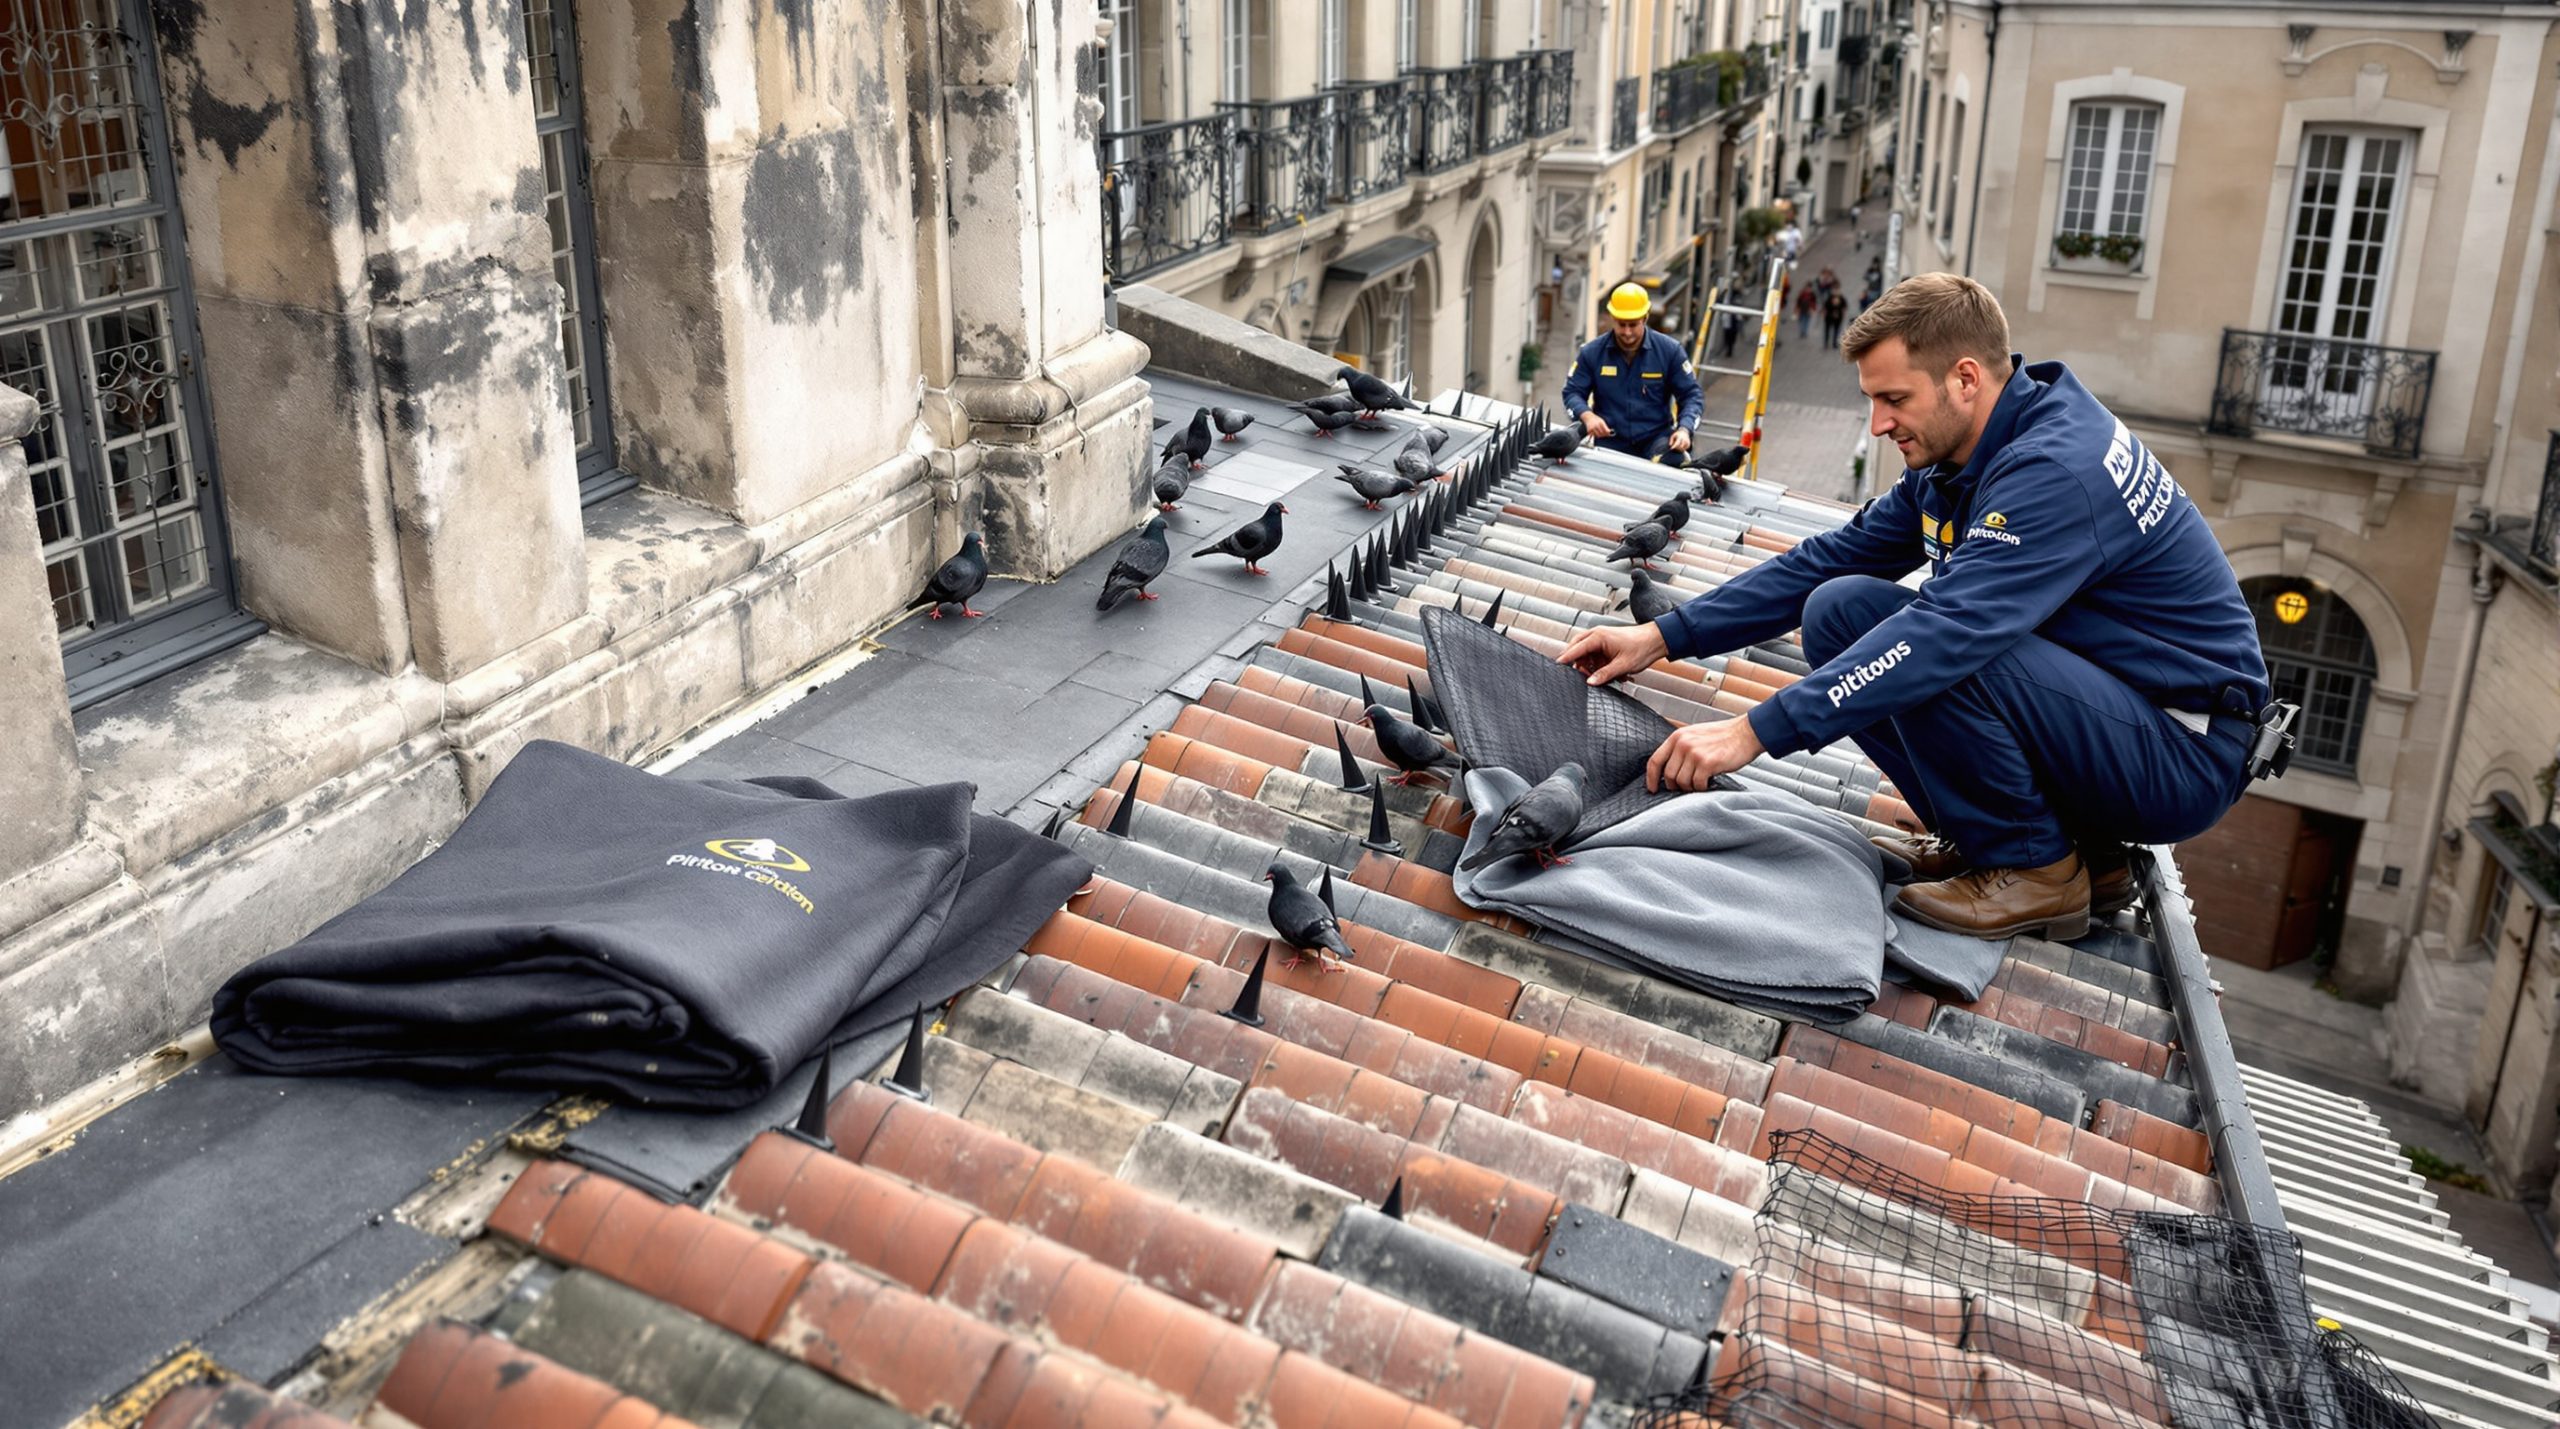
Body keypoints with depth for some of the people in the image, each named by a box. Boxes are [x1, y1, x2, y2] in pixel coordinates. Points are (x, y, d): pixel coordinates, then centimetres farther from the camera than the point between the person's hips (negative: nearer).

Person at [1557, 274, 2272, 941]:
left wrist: (1754, 732, -38)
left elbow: (1949, 632, -35)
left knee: (1933, 651, -31)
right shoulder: (1953, 459, 3)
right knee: (1839, 610, -1)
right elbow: (1830, 558, 6)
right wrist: (1664, 636, -1)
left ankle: (2036, 867, -7)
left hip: (2186, 754, -9)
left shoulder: (2060, 470, -26)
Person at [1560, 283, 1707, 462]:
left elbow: (1692, 394, 3)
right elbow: (1572, 392, 7)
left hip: (1656, 439, -1)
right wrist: (1587, 416, -16)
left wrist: (1684, 430, -16)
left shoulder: (1669, 350, 1)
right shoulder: (1592, 352, 2)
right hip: (1610, 442, 1)